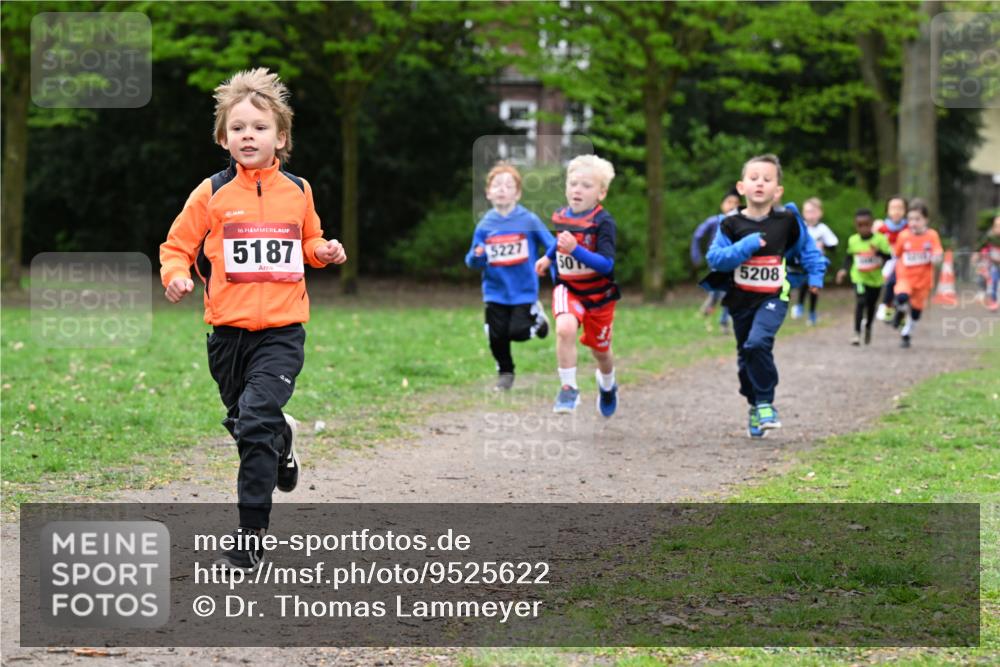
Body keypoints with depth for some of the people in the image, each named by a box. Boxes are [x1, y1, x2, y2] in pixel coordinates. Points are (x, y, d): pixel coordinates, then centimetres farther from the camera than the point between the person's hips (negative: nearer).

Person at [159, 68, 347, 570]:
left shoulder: (297, 192, 6)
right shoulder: (213, 193, -1)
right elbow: (177, 246, 5)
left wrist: (324, 252, 1)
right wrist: (176, 275, -15)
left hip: (283, 329, -2)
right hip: (228, 329, 2)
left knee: (256, 424, -18)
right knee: (243, 422, 18)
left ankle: (250, 540, -12)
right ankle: (283, 437, 56)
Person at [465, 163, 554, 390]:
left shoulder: (529, 221, -8)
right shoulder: (484, 226, -1)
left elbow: (551, 246, -2)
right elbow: (473, 262, 3)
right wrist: (476, 257, -19)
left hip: (524, 291, -2)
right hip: (495, 292, 2)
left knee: (519, 332, -11)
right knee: (497, 336, 4)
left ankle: (536, 316, 23)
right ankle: (505, 372, 30)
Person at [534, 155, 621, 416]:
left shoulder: (603, 223, -21)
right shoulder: (561, 216, -5)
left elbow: (606, 265, -29)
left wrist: (575, 249, -38)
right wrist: (548, 257, 16)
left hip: (598, 294, -2)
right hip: (568, 289, 2)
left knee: (600, 349, 16)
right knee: (565, 328, -29)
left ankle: (607, 385, 49)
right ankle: (568, 388, -18)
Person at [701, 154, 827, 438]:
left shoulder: (787, 221, -3)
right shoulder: (731, 225, -4)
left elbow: (806, 247, 14)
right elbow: (715, 258, -12)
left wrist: (815, 275, 7)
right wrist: (745, 246, -22)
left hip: (773, 297, -3)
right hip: (741, 299, 3)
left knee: (757, 344, -26)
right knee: (745, 358, 13)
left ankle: (765, 402, -11)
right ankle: (755, 407, 34)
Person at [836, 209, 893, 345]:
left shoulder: (880, 239, -12)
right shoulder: (853, 240, -6)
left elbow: (889, 257, -12)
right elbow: (849, 256, 10)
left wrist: (879, 252, -30)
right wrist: (844, 269, -2)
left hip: (875, 278, 1)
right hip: (859, 278, -1)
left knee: (871, 305, 17)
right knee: (860, 302, -21)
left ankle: (868, 328, 44)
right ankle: (857, 332, -19)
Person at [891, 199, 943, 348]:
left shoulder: (932, 236, -8)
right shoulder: (903, 236, -5)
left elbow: (938, 256, -9)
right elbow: (896, 255, 9)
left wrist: (936, 258, -30)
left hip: (923, 279, 1)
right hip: (905, 277, -1)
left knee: (916, 311, 10)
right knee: (902, 297, -31)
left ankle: (906, 334, 34)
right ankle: (901, 311, 5)